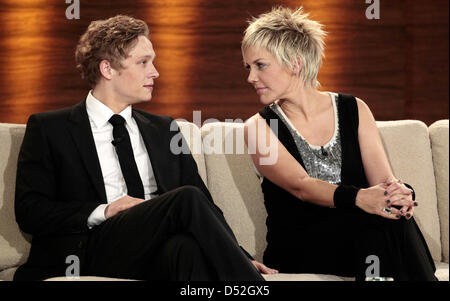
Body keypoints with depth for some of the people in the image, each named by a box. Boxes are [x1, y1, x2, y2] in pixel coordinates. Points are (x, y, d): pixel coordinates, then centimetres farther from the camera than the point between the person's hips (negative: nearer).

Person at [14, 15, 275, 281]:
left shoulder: (164, 130, 24)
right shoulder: (48, 128, 12)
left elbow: (206, 205, 18)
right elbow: (28, 209, 2)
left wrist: (239, 258, 0)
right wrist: (102, 211, -12)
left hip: (163, 254, 3)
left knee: (187, 246, -38)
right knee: (186, 198, -30)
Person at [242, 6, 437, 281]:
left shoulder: (354, 110, 9)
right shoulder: (259, 128, 0)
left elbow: (382, 178, -2)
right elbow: (300, 186, -16)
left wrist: (400, 192, -28)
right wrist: (359, 198, -35)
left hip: (359, 238, 3)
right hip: (295, 253, -3)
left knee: (393, 212, -32)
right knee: (378, 217, -31)